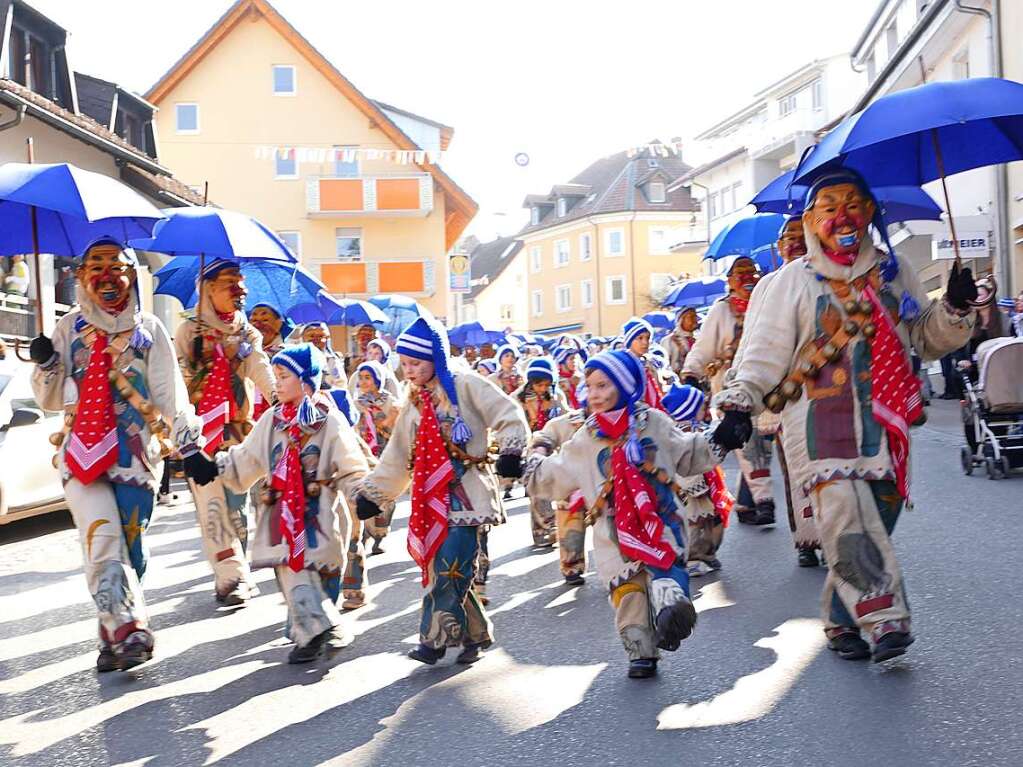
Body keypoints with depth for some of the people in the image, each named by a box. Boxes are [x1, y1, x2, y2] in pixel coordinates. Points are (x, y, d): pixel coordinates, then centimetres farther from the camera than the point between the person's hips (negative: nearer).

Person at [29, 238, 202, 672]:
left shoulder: (149, 329, 8)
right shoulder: (69, 328, 12)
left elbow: (171, 393, 4)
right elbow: (51, 399, 14)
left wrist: (189, 445, -6)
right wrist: (45, 364, -6)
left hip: (136, 450, 0)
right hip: (81, 449, 0)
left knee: (130, 547, 0)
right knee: (101, 539, -17)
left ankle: (115, 636, 11)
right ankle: (129, 627, -22)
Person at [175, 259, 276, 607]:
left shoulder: (248, 334, 10)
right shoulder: (189, 331, 6)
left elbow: (261, 369, -7)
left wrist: (278, 397, -25)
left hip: (237, 430, 2)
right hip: (200, 431, -2)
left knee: (236, 504, 2)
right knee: (212, 505, -8)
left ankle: (228, 577, 12)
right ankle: (235, 577, -8)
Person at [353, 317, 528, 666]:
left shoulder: (465, 387, -1)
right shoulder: (413, 406, 20)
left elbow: (507, 414, -8)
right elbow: (396, 459, 23)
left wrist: (511, 451, -20)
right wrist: (372, 493, 20)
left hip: (465, 491, -7)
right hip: (432, 496, 7)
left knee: (449, 567, -13)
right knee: (438, 565, 3)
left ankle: (437, 638, -5)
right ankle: (474, 634, 17)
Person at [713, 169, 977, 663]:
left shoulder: (894, 271, 16)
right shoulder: (794, 281, 5)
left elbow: (929, 340, 21)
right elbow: (766, 353, -1)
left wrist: (954, 308, 3)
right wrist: (740, 402, -14)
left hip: (884, 426, 3)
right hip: (820, 424, -3)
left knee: (874, 523, 2)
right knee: (846, 518, -19)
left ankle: (843, 620, 17)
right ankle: (885, 620, -16)